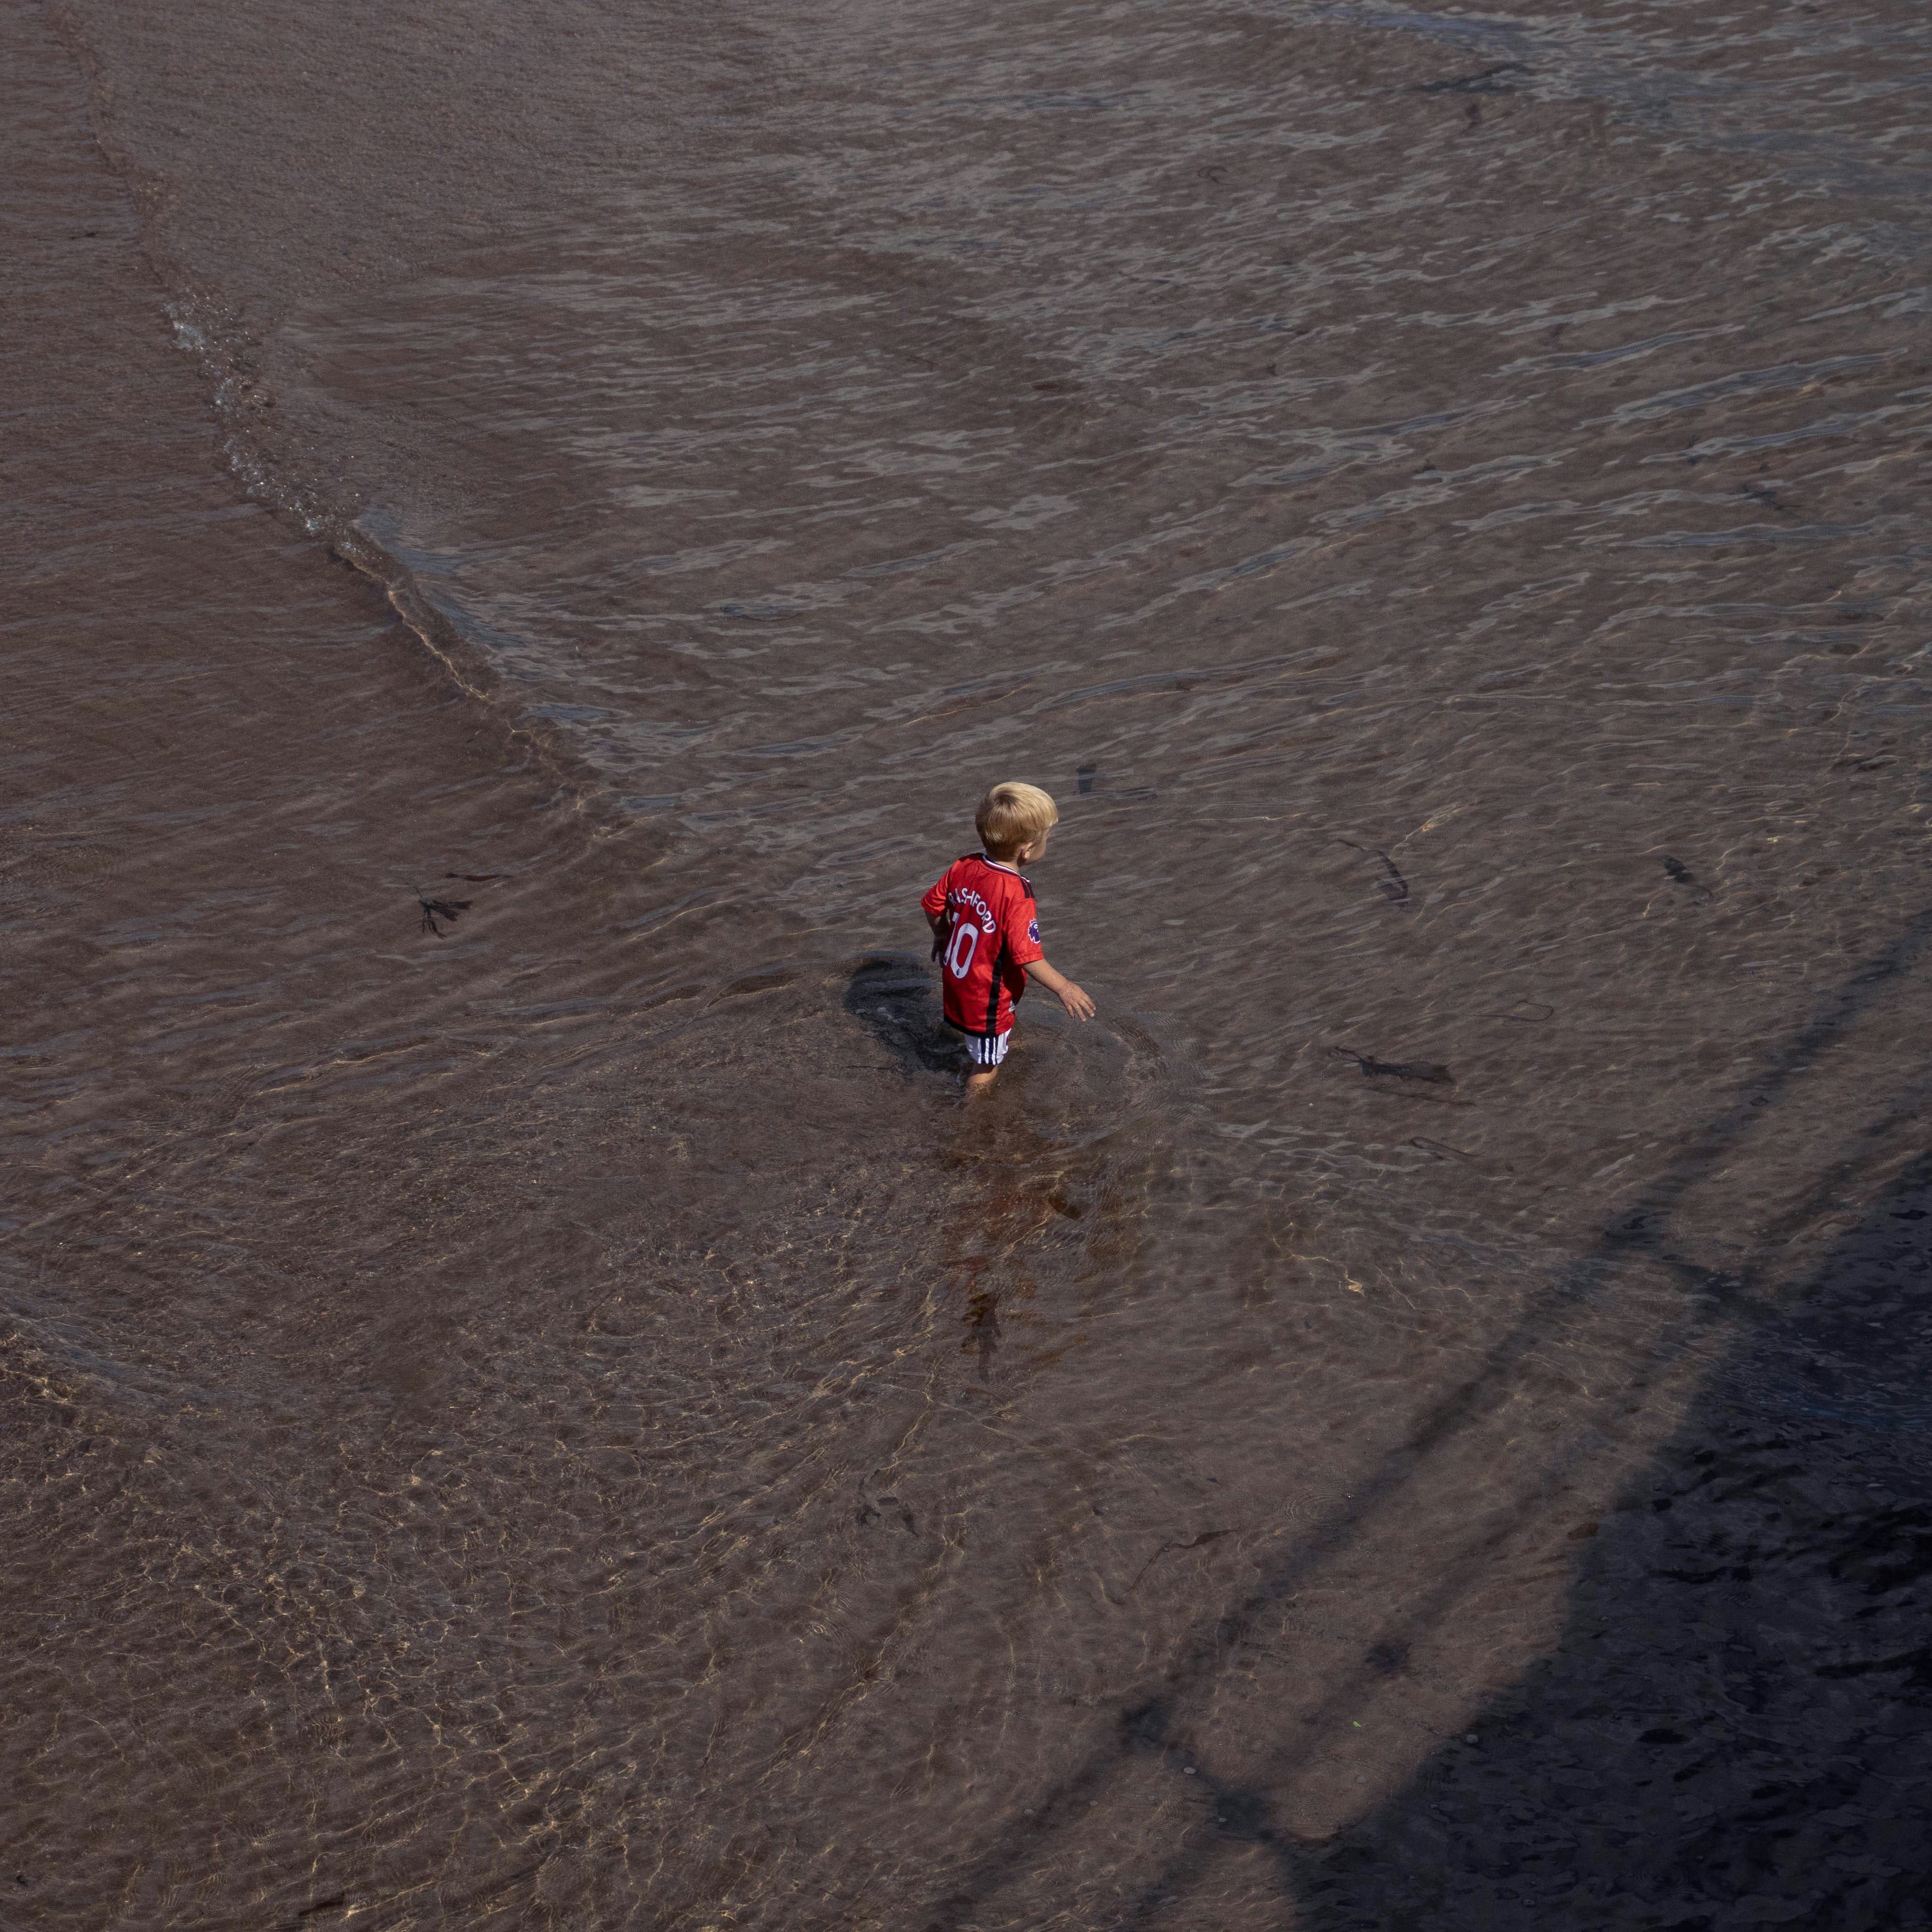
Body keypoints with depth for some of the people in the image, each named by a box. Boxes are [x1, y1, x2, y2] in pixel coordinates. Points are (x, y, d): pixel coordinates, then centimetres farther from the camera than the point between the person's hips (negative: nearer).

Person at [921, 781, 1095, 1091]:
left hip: (955, 981, 7)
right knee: (987, 1066, 15)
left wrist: (943, 935, 23)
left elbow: (932, 906, 3)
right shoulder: (1016, 895, -32)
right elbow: (1027, 956, -31)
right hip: (988, 997, -7)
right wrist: (1064, 988, -19)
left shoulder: (962, 868, -11)